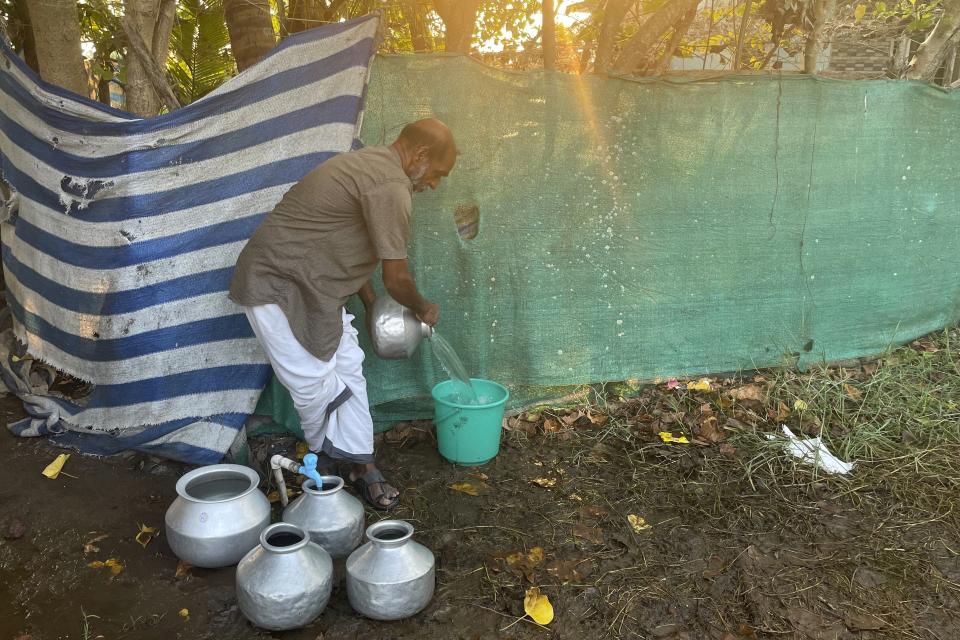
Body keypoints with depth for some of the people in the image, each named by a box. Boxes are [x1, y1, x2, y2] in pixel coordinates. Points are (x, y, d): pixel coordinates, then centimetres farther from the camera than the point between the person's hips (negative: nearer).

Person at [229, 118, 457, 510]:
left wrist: (372, 305, 20)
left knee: (348, 371, 9)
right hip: (277, 287, -10)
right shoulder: (390, 185, -22)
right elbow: (396, 277, -19)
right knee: (316, 386, -3)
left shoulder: (371, 166, 11)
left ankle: (361, 466, 18)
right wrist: (424, 309, 1)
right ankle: (327, 461, 23)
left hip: (311, 286, 10)